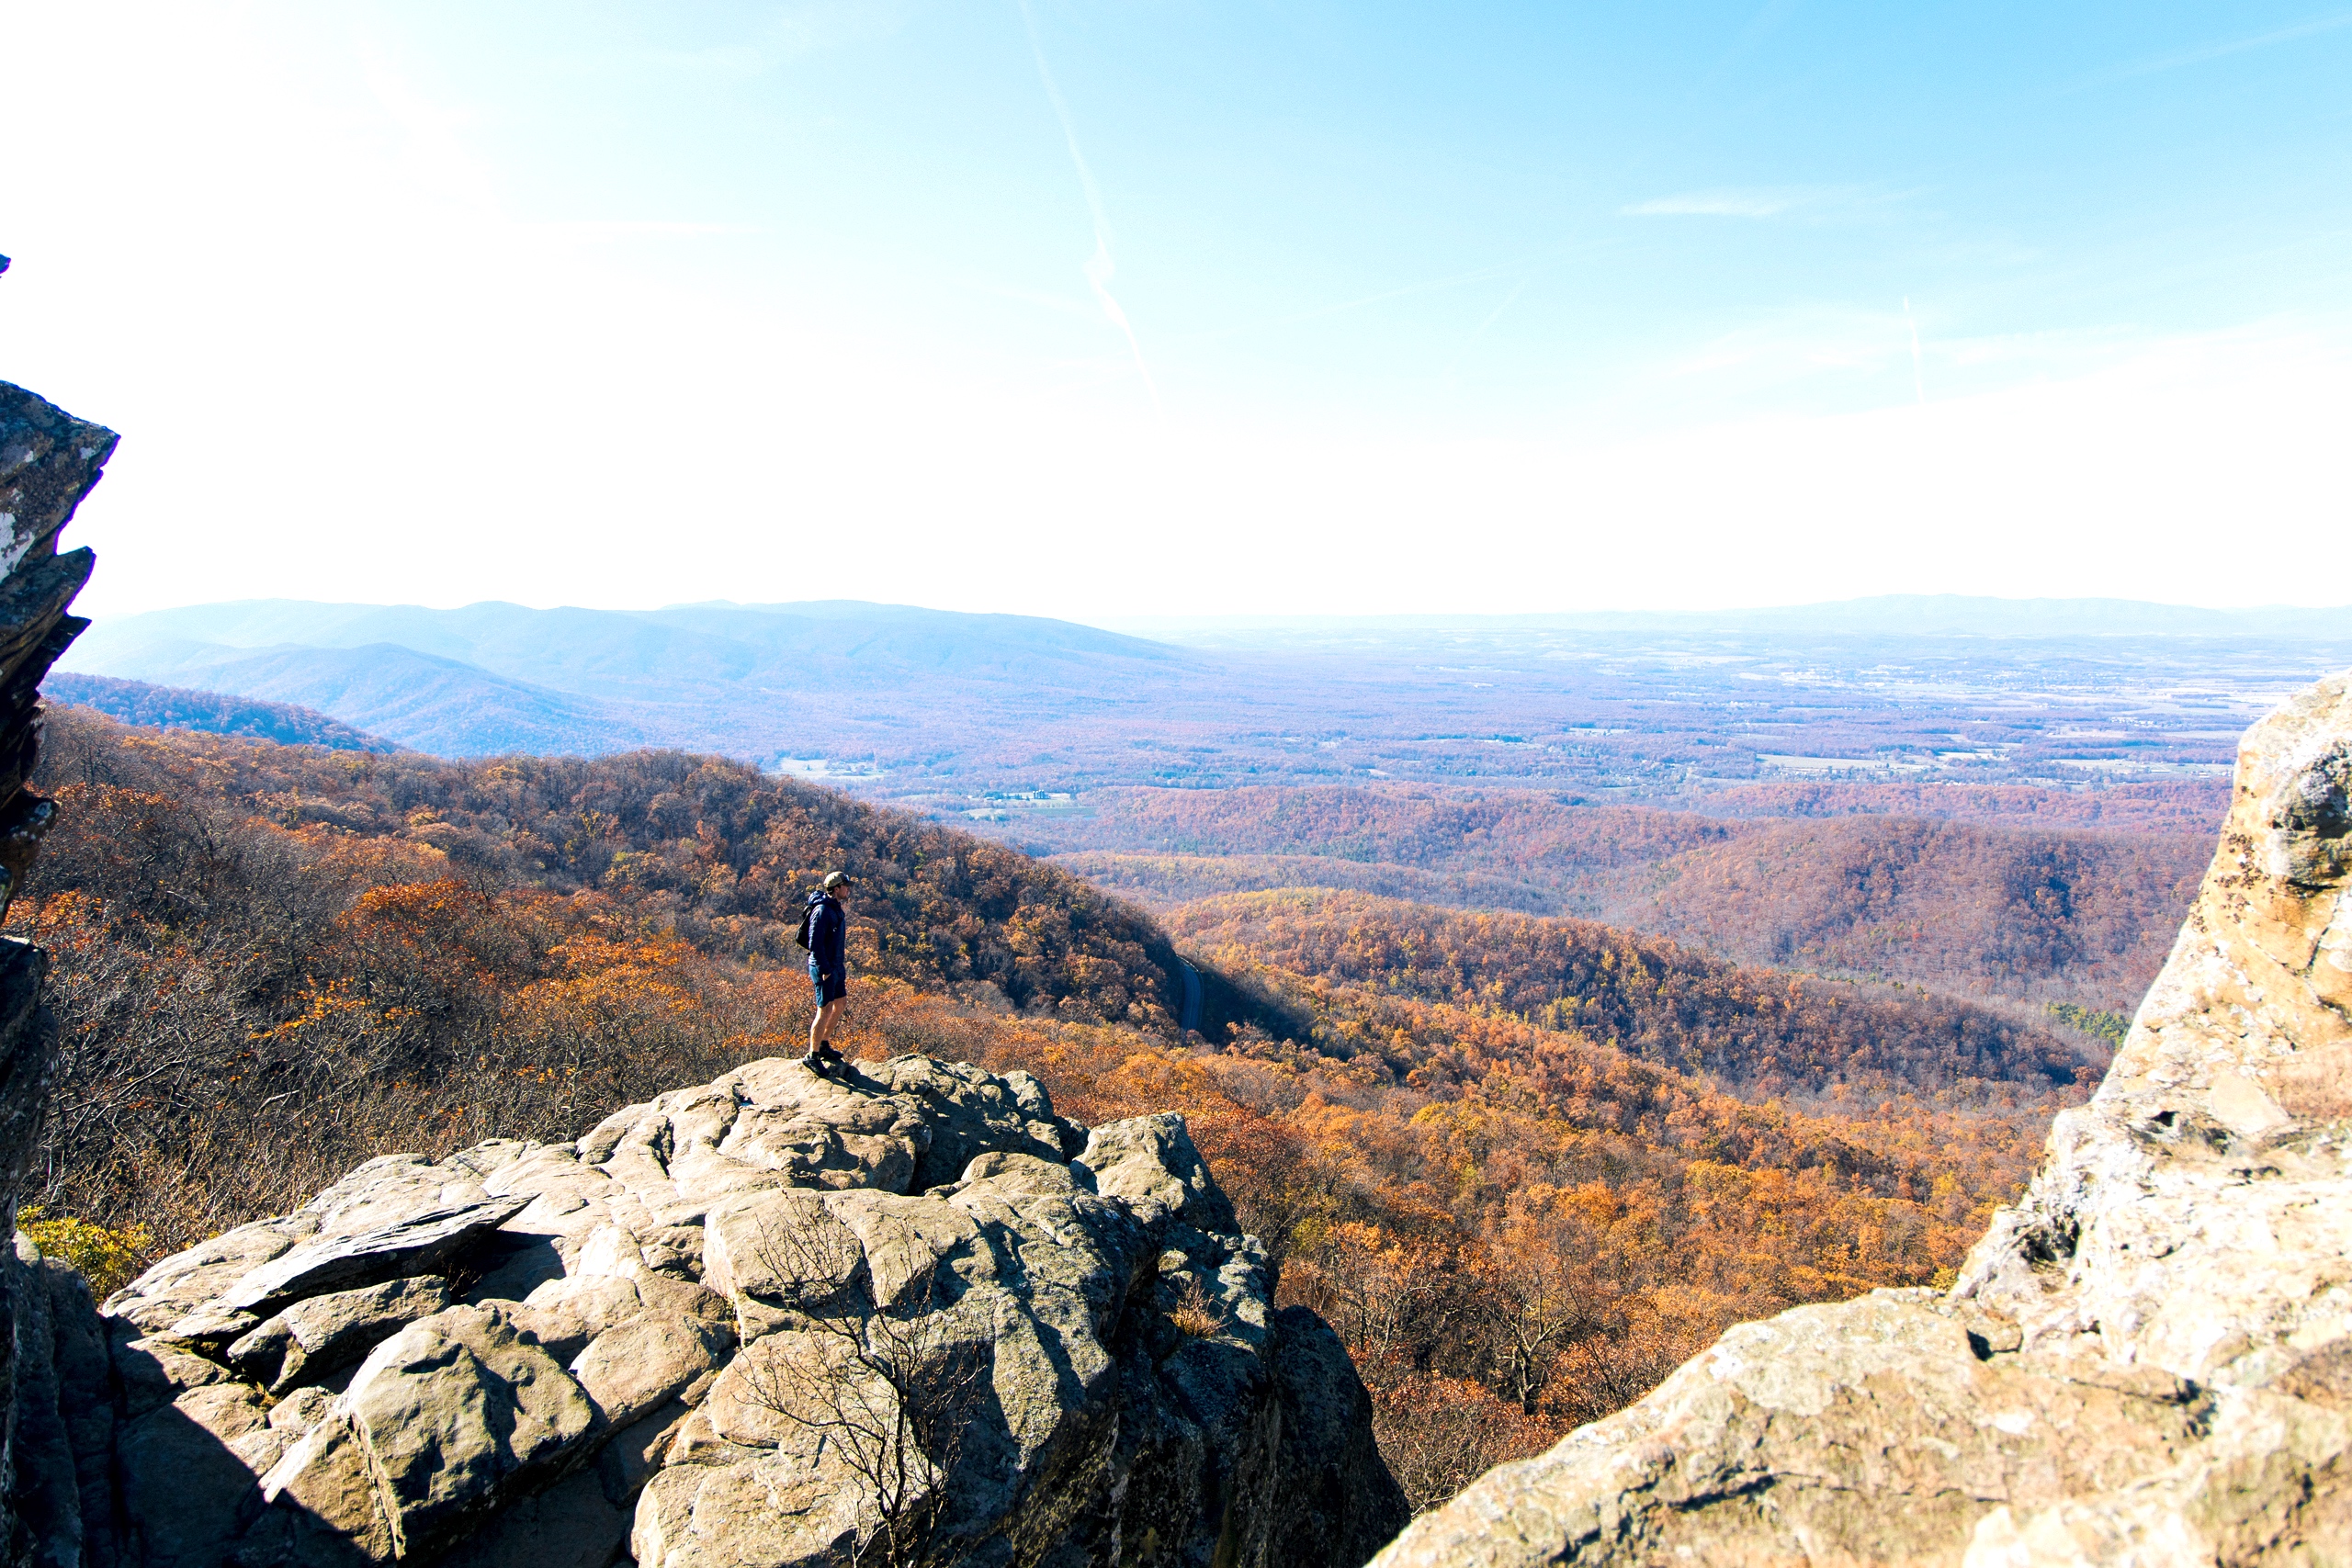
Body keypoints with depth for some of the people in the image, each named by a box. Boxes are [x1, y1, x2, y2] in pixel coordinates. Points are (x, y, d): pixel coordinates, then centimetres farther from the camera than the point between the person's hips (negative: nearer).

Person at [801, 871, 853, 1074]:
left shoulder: (836, 909, 12)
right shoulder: (822, 910, -18)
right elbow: (815, 943, -22)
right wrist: (824, 970, -21)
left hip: (837, 966, 10)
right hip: (824, 968, -10)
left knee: (838, 1006, 16)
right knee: (825, 1010, -7)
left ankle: (824, 1045, 30)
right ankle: (812, 1055, 1)